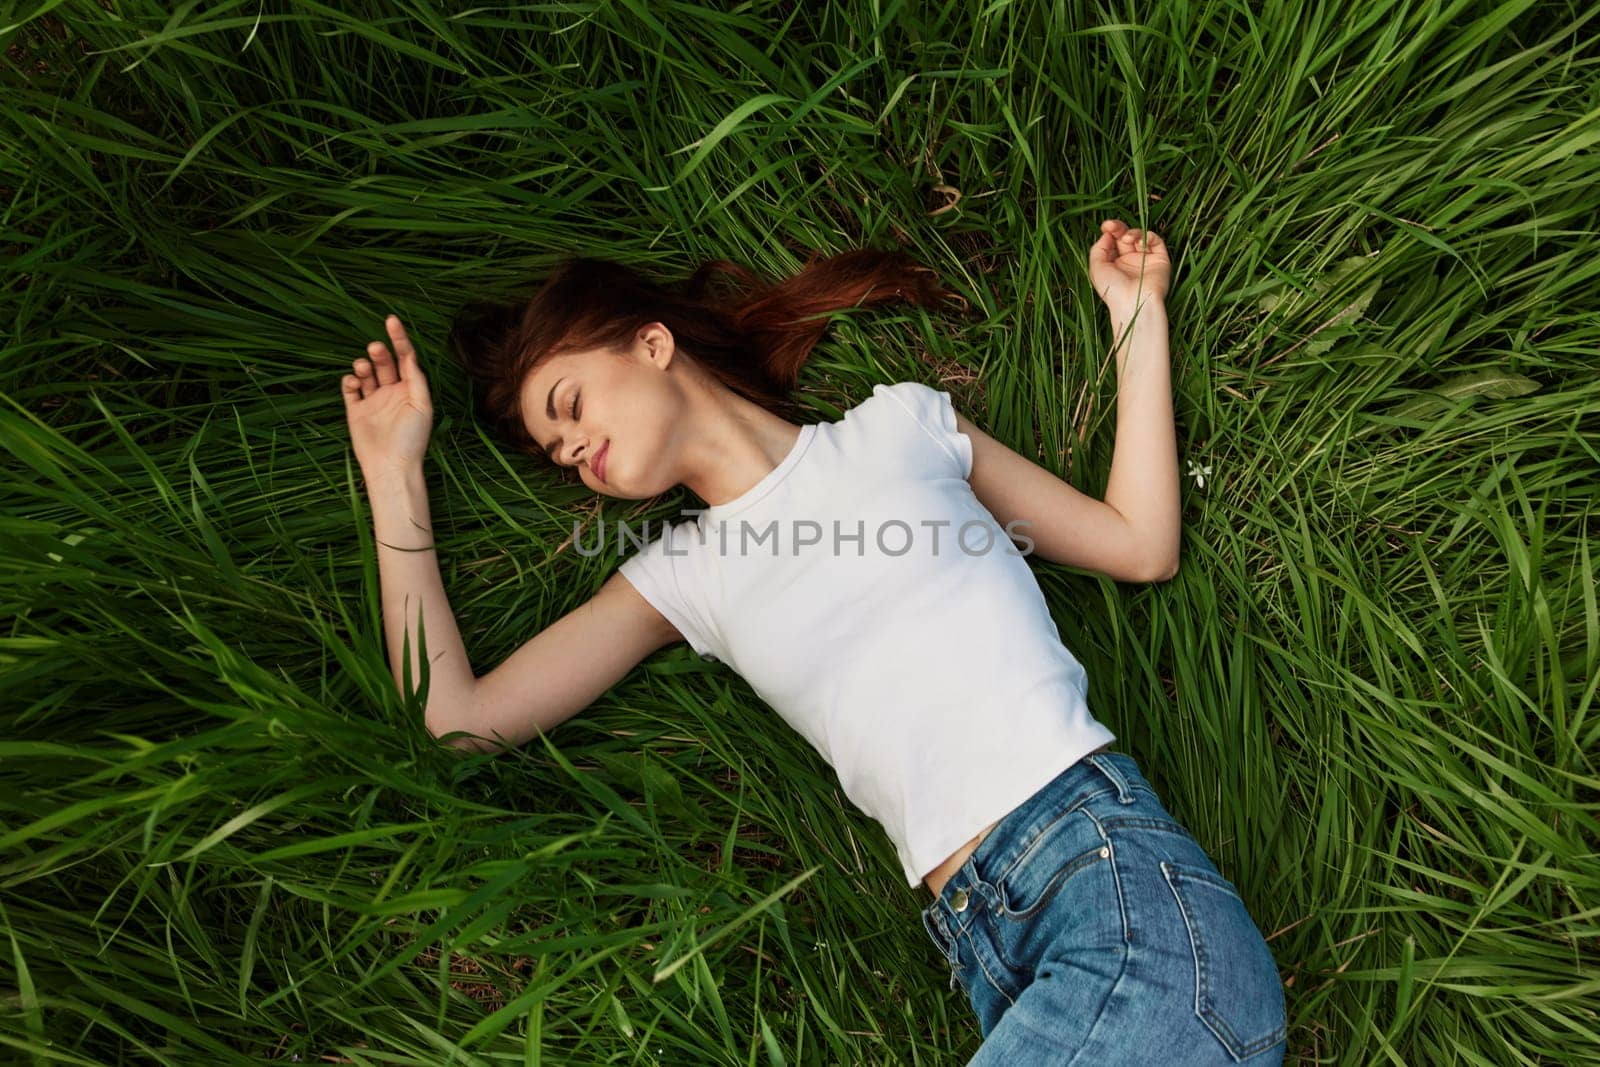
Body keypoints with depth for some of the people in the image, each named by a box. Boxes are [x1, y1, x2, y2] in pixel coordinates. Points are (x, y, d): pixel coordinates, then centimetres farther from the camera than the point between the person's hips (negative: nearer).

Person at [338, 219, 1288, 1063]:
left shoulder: (897, 424, 10)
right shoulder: (684, 575, 15)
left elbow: (1143, 547, 11)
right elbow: (455, 714, 8)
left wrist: (1137, 315, 10)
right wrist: (394, 472, 10)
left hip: (1114, 876, -2)